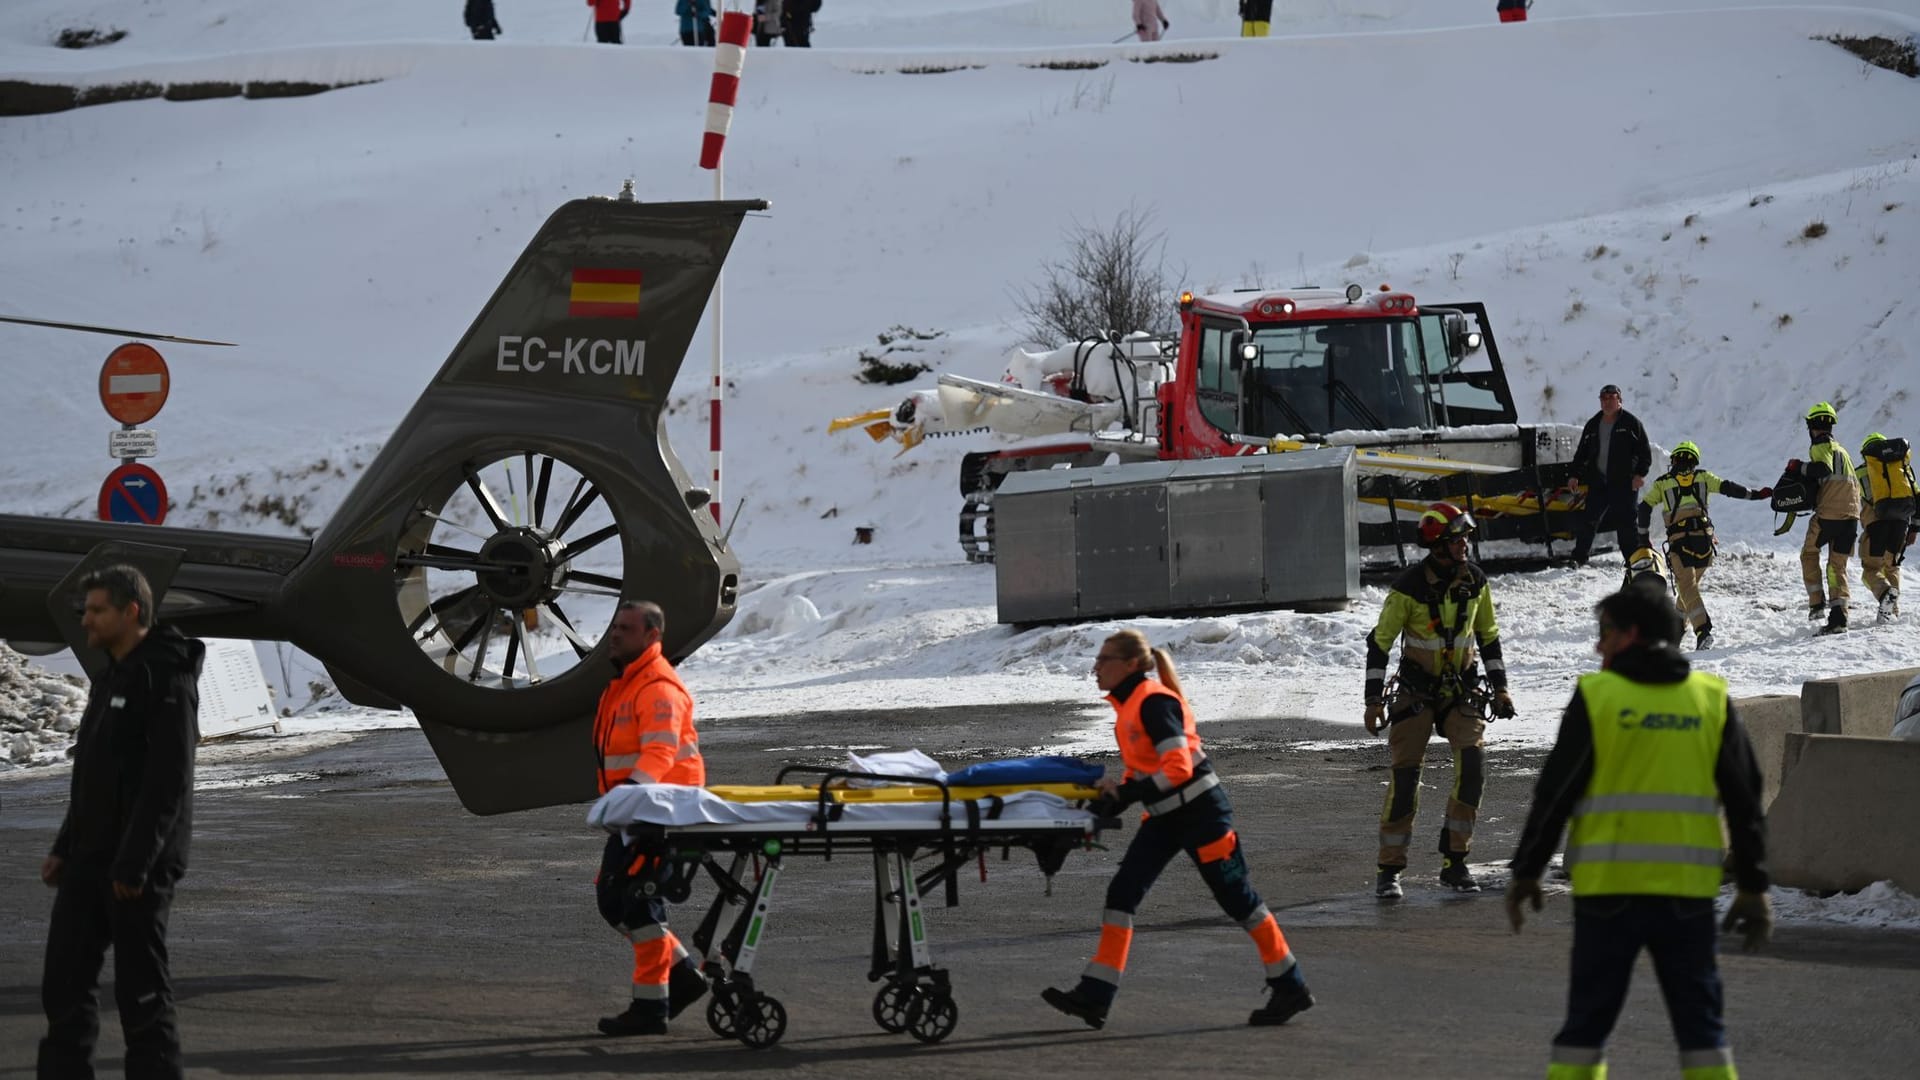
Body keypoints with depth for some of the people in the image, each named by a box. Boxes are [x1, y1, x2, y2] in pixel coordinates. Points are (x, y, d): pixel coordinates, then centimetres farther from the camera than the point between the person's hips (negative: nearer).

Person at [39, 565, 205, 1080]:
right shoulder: (111, 677, 16)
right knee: (65, 982, 8)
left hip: (139, 864, -9)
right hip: (90, 859, 9)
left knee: (141, 990, -4)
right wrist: (64, 848, 15)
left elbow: (169, 780, -21)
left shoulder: (167, 680, -14)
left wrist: (134, 863, -24)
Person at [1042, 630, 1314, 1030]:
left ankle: (1290, 988, 13)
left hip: (1200, 811, -9)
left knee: (1237, 898, 1)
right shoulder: (1128, 704, 9)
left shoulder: (1154, 703, -20)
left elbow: (1178, 767, -27)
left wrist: (1125, 796, -27)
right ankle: (1094, 996, -3)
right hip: (1165, 816, 9)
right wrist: (1112, 798, 2)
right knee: (1122, 892, 0)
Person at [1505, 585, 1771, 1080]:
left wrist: (1526, 872, 6)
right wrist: (1753, 887, 10)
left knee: (1587, 1021, 6)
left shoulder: (1596, 696, -3)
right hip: (1687, 891, 2)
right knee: (1700, 1024, 8)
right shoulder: (1712, 699, 5)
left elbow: (1555, 792, -3)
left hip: (1608, 889, -2)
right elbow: (1744, 800, 5)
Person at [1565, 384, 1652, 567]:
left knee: (1626, 522, -6)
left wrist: (1640, 473, -12)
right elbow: (1582, 452, 21)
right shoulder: (1593, 425, 15)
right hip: (1598, 483, 4)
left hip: (1624, 483, -4)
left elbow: (1645, 451, 0)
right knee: (1586, 520, 2)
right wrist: (1574, 475, 11)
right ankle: (1579, 557, 14)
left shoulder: (1631, 423, 1)